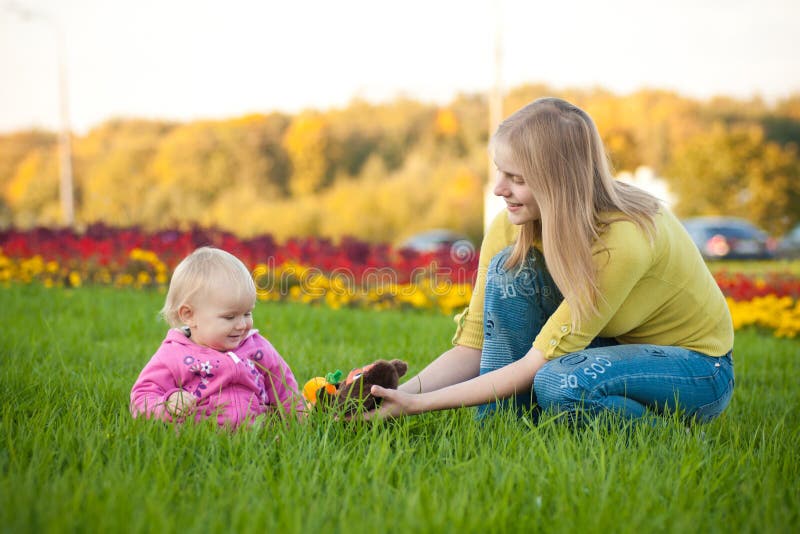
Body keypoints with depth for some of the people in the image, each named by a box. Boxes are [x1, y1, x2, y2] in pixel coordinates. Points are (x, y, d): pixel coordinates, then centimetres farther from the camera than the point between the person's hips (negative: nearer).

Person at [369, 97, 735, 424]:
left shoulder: (622, 239, -33)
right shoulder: (510, 228, -14)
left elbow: (538, 362, -31)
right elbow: (472, 348, -11)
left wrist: (417, 404, -32)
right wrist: (404, 393, -28)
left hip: (698, 367, -6)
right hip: (614, 344, 6)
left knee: (559, 383, -34)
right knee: (510, 269, -17)